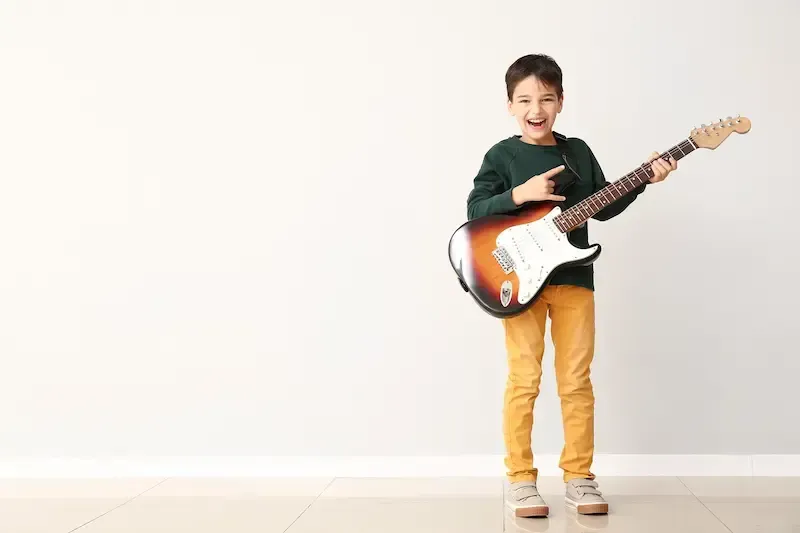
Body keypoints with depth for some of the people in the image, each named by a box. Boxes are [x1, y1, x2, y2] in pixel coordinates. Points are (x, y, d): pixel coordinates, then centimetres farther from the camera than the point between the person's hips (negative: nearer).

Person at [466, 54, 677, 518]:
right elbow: (475, 210, -9)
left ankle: (579, 477, 17)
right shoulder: (502, 156, -1)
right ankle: (521, 479, 9)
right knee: (524, 380, -2)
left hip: (573, 277, 4)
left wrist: (642, 180, 2)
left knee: (577, 382, 6)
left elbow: (603, 207, 12)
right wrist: (520, 194, -20)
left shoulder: (578, 151, 10)